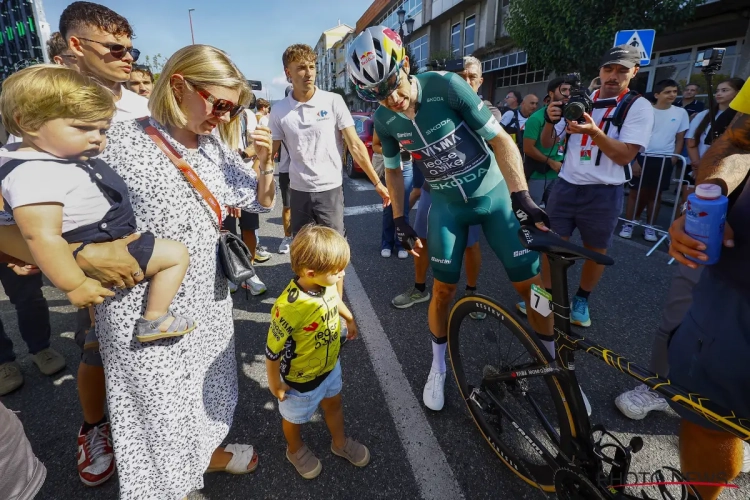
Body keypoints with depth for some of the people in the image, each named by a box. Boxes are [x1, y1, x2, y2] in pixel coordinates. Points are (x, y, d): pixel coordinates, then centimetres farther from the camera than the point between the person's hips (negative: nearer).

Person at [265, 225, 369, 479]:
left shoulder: (327, 283, -20)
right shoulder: (289, 307, -41)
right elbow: (272, 350, -26)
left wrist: (349, 319, 21)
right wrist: (275, 383, -12)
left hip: (330, 365, 6)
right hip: (301, 378, -6)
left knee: (333, 403, 29)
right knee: (295, 418, 25)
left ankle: (340, 442, 57)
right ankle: (296, 450, 56)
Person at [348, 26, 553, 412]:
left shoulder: (446, 86, -20)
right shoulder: (384, 121, -9)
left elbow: (500, 139, -16)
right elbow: (393, 170, 7)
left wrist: (521, 198, -22)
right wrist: (400, 221, 3)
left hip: (494, 195, -2)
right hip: (447, 204, 2)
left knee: (531, 285, -1)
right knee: (444, 289, 3)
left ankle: (556, 361, 24)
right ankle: (438, 366, 28)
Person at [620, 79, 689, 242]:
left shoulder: (681, 113, 4)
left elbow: (680, 139, 9)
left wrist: (674, 159, 0)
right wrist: (634, 160, -8)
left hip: (664, 160, 2)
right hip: (643, 157, -2)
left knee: (655, 194, 8)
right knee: (636, 192, 1)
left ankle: (649, 227, 16)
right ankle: (628, 224, 9)